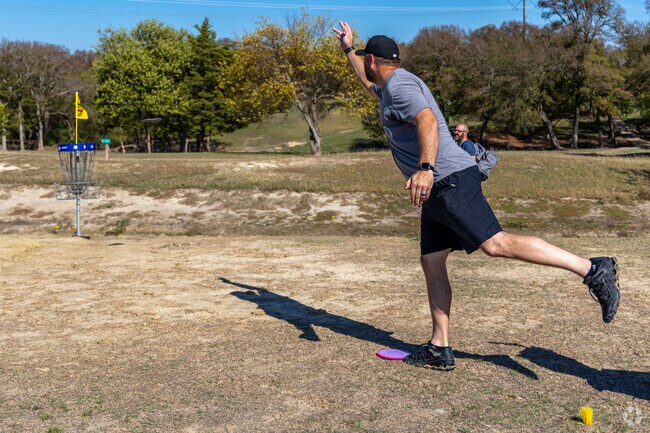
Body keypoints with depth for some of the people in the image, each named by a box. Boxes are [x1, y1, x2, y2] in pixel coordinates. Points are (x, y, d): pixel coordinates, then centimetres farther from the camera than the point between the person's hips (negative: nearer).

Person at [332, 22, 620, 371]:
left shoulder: (400, 84, -7)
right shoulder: (390, 87, 25)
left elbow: (427, 121, -27)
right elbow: (367, 82, 50)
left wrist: (425, 168, -41)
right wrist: (348, 49, 52)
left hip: (450, 181, -10)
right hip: (438, 189, 10)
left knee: (497, 244, -20)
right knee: (431, 263, 7)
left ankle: (592, 270, -18)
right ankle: (439, 349, 11)